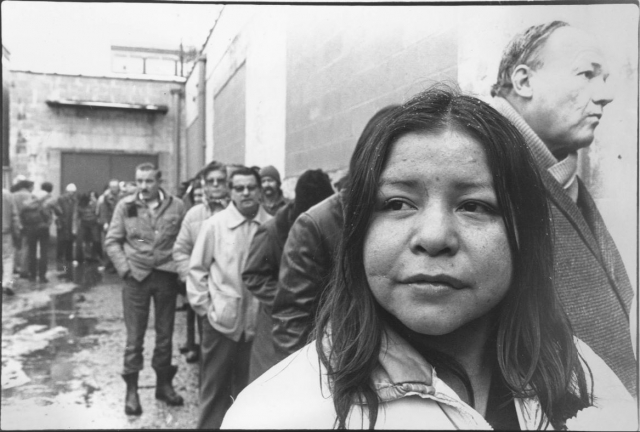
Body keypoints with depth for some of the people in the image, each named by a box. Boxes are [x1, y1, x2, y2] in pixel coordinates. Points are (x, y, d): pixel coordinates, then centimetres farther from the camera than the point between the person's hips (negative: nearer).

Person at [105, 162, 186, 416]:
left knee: (165, 334, 12)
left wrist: (180, 266, -7)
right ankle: (132, 390, 18)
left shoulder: (176, 206, -1)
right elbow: (112, 241, 1)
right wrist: (124, 268, -7)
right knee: (134, 337, 5)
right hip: (136, 277, -1)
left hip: (166, 275, 1)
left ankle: (164, 383, 27)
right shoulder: (125, 205, -2)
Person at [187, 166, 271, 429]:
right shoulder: (214, 224, -7)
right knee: (215, 387, 12)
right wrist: (204, 306, -4)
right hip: (221, 320, -1)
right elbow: (197, 269, -1)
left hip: (258, 322, 2)